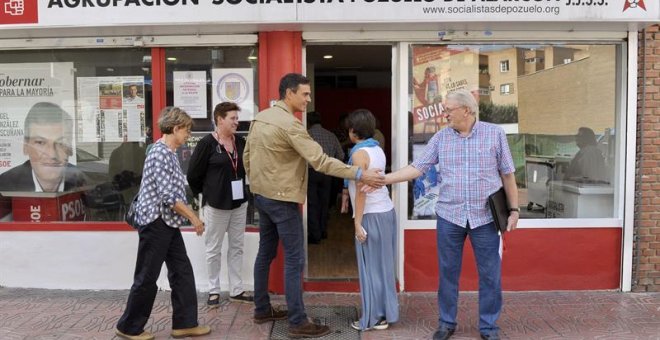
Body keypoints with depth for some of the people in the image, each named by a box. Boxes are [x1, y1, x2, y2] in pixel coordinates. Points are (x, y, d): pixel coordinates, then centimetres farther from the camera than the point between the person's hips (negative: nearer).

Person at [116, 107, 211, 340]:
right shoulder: (160, 153, -18)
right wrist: (193, 217, -16)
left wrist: (187, 216, 19)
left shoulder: (168, 153, 12)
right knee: (147, 277, 2)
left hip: (168, 223, 10)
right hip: (155, 222, -10)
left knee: (182, 272, 10)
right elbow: (168, 195, -23)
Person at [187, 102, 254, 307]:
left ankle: (236, 290, 22)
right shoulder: (207, 144, -12)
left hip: (239, 202, 5)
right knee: (214, 249, 7)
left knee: (237, 247, 12)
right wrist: (205, 193, 1)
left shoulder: (240, 142, 2)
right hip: (216, 204, -5)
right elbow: (193, 174, -8)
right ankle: (213, 291, 21)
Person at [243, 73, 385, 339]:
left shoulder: (260, 118, 8)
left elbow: (247, 156, 14)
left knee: (265, 254, 17)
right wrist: (359, 175, -25)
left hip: (262, 196, 9)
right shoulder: (289, 124, -20)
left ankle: (262, 310, 28)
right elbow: (320, 161, -25)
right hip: (282, 200, -9)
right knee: (294, 260, -3)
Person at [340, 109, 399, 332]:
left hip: (372, 216, -8)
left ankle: (372, 319, 9)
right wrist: (347, 194, 24)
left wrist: (357, 222, -16)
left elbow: (361, 190, -18)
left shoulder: (359, 153, -14)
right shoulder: (378, 149, 11)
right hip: (387, 211, 8)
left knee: (370, 267, 1)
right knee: (383, 265, 13)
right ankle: (386, 313, 21)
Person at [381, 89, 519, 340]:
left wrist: (514, 209, 1)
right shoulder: (440, 137, 3)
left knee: (490, 274, 7)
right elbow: (418, 167, 0)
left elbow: (507, 174, 3)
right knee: (448, 272, 10)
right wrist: (383, 179, -9)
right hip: (449, 216, 2)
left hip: (485, 217, -1)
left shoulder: (495, 134, 0)